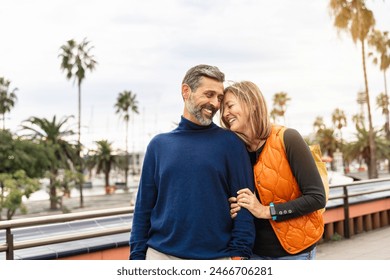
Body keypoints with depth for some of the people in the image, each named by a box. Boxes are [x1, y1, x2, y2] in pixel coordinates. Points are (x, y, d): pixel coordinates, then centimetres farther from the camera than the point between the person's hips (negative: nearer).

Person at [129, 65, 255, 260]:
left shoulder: (230, 143, 0)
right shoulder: (159, 145, 6)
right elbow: (144, 207, 7)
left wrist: (238, 254, -11)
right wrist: (137, 255, 1)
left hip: (217, 257, -1)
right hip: (161, 255, 2)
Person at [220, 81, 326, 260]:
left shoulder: (286, 139, -13)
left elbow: (317, 197, -16)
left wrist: (267, 211, -18)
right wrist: (234, 211, -8)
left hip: (294, 252, -4)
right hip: (256, 253, 5)